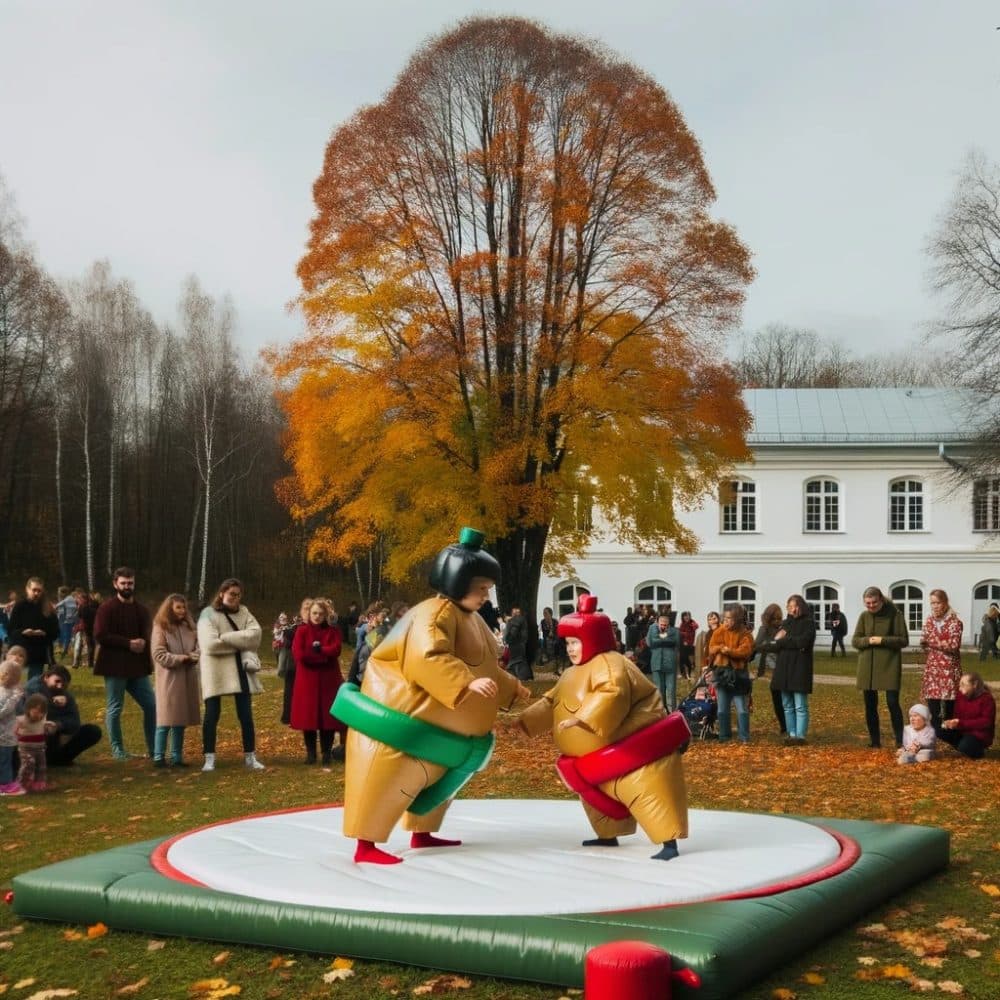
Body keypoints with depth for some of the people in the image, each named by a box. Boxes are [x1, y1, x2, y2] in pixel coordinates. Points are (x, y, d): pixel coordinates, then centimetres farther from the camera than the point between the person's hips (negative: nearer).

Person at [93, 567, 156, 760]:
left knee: (151, 705, 4)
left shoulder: (142, 610, 12)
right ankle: (117, 750, 12)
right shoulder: (106, 609, -5)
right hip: (114, 666, -5)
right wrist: (128, 643, -17)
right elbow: (100, 636, -14)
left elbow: (149, 634, 11)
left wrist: (143, 643, -14)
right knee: (115, 709, 1)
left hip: (137, 666, 5)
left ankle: (153, 749, 13)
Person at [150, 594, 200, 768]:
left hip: (187, 678, 5)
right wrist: (181, 658, -16)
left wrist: (193, 657, -11)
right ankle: (158, 757, 0)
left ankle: (177, 757, 14)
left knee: (180, 720, 8)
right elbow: (159, 655, -11)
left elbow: (197, 648, 11)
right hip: (168, 678, -5)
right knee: (165, 720, -6)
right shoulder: (160, 628, -5)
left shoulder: (189, 627, 12)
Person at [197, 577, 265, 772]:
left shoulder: (244, 612, 8)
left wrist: (225, 637, -18)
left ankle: (250, 757, 13)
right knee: (212, 715, 0)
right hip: (216, 671, -4)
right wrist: (240, 642, -12)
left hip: (240, 670, 4)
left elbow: (255, 634, -10)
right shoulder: (208, 614, -5)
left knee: (246, 715, 6)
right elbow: (210, 644, -19)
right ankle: (209, 758, 7)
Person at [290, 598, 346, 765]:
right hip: (307, 679, -1)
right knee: (308, 716, 0)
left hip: (328, 679, 1)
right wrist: (324, 655, -12)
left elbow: (335, 650, -12)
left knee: (328, 715, 1)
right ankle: (310, 752, 9)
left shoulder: (333, 631, 5)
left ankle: (327, 752, 9)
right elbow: (299, 654, -13)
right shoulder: (302, 630, 1)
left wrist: (317, 649, -15)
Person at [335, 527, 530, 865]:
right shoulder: (436, 615, -23)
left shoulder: (471, 619, 12)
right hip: (402, 718, -11)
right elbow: (428, 660, -39)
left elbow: (482, 667, 26)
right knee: (389, 781, -10)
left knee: (433, 779, 21)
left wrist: (510, 687, 25)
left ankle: (421, 834, 34)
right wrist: (468, 684, -44)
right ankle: (366, 847, -7)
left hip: (434, 725, 11)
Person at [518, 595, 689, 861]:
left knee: (645, 792, -19)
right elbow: (552, 703, 23)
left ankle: (669, 844, -21)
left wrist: (582, 718, -44)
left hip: (633, 749, -11)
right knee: (596, 794, 22)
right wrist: (526, 722, 12)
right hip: (603, 756, 11)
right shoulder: (572, 674, 16)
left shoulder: (608, 665, -19)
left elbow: (612, 695, -38)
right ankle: (609, 835, 37)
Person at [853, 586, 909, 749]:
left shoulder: (895, 614, -5)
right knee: (870, 705, 8)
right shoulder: (864, 616, 7)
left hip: (889, 666, -4)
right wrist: (868, 640, -13)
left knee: (892, 703, -9)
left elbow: (904, 640, -6)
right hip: (867, 666, 4)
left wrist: (882, 640, -17)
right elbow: (855, 641, 7)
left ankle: (900, 741, 0)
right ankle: (874, 741, 19)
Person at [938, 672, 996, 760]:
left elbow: (986, 722, -21)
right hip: (962, 731, 6)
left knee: (964, 747, -33)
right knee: (940, 731, -16)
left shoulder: (987, 698, -16)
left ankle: (978, 750, 2)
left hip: (980, 734, -6)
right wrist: (952, 722, -20)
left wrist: (961, 723, -28)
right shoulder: (960, 695, 1)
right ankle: (964, 749, 1)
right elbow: (958, 716, 6)